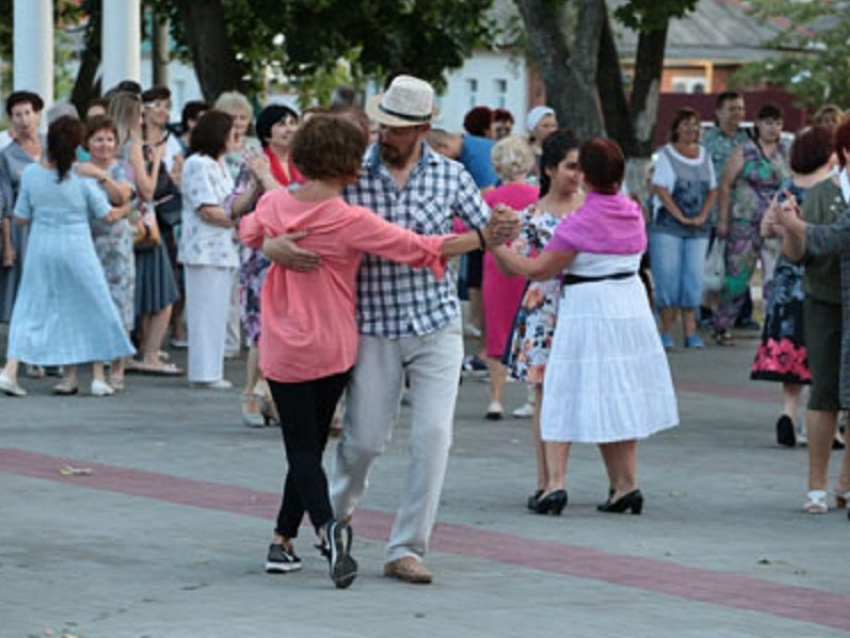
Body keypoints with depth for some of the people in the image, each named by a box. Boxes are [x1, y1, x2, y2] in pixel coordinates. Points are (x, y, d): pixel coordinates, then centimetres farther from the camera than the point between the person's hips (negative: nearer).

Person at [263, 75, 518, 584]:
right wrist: (275, 246, -26)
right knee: (365, 438, 4)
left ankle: (407, 549, 0)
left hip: (437, 326, 1)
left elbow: (485, 232, 11)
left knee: (434, 436, -9)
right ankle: (338, 506, 38)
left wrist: (497, 233, -14)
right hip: (373, 327, -1)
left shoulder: (449, 175, 1)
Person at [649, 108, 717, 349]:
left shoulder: (704, 155, 14)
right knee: (668, 277, -7)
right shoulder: (666, 155, -1)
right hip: (667, 227, -4)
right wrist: (680, 216, -14)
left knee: (694, 278, -1)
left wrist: (702, 216, -1)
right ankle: (666, 331, -3)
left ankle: (690, 331, 1)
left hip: (698, 229, 4)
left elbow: (712, 191, 15)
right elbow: (659, 189, -9)